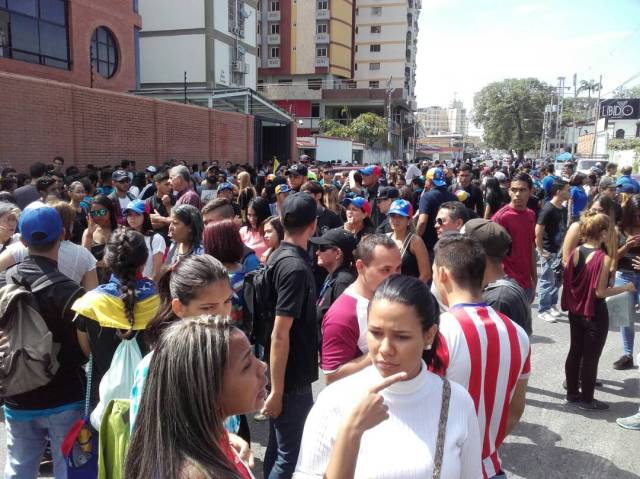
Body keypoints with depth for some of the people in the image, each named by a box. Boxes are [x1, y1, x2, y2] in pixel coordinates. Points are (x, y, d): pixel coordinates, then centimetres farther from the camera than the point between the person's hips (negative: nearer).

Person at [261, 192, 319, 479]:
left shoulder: (278, 256, 4)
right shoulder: (296, 267, -24)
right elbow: (280, 334, -25)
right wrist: (277, 391, -20)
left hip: (285, 372, 9)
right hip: (290, 377, -9)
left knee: (279, 445, 22)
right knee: (291, 453, 6)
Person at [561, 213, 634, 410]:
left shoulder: (576, 252, -2)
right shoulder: (604, 258, -20)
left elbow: (569, 281, 4)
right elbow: (600, 292, -18)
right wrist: (625, 287, -7)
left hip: (575, 311, 6)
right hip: (595, 314, -6)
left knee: (575, 352, 17)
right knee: (590, 357, 7)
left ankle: (572, 392, 30)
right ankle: (586, 400, 19)